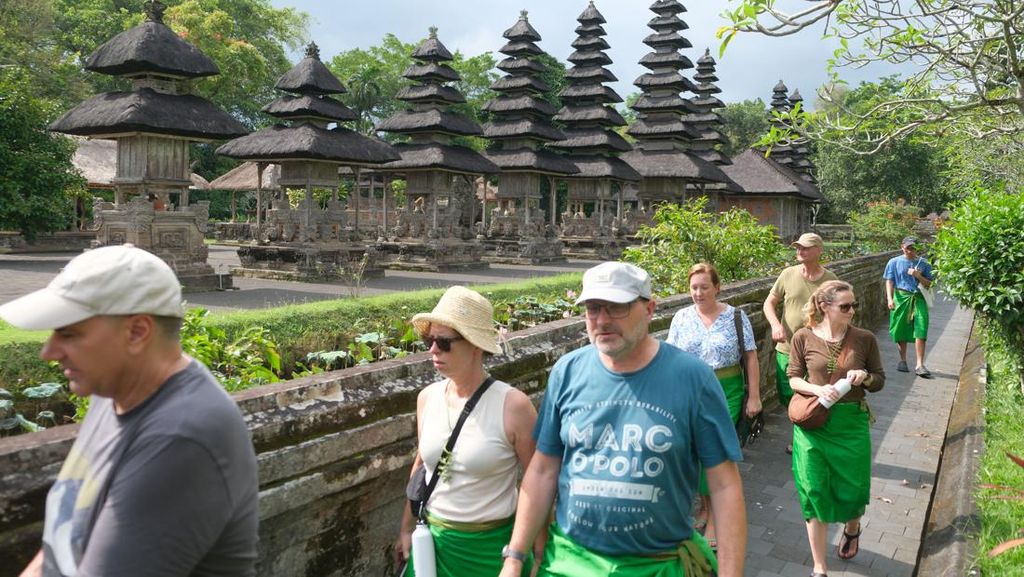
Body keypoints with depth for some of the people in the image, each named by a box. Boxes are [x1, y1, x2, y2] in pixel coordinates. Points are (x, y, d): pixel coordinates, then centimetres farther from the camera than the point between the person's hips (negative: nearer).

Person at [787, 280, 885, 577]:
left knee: (852, 488, 11)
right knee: (814, 492, 3)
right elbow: (794, 378, 1)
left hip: (851, 422, 1)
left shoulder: (865, 339, -5)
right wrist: (818, 390, -18)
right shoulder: (804, 337, -7)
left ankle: (852, 528, 50)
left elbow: (880, 380, 6)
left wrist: (865, 377, -17)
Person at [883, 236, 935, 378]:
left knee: (920, 331, -8)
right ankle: (902, 361, 22)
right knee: (901, 330, 5)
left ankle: (919, 365, -7)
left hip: (918, 299, 0)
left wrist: (918, 276, -10)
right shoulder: (894, 262, 5)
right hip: (901, 298, 0)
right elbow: (889, 282, 2)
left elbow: (929, 285, 8)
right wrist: (890, 298, -10)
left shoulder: (923, 264, 8)